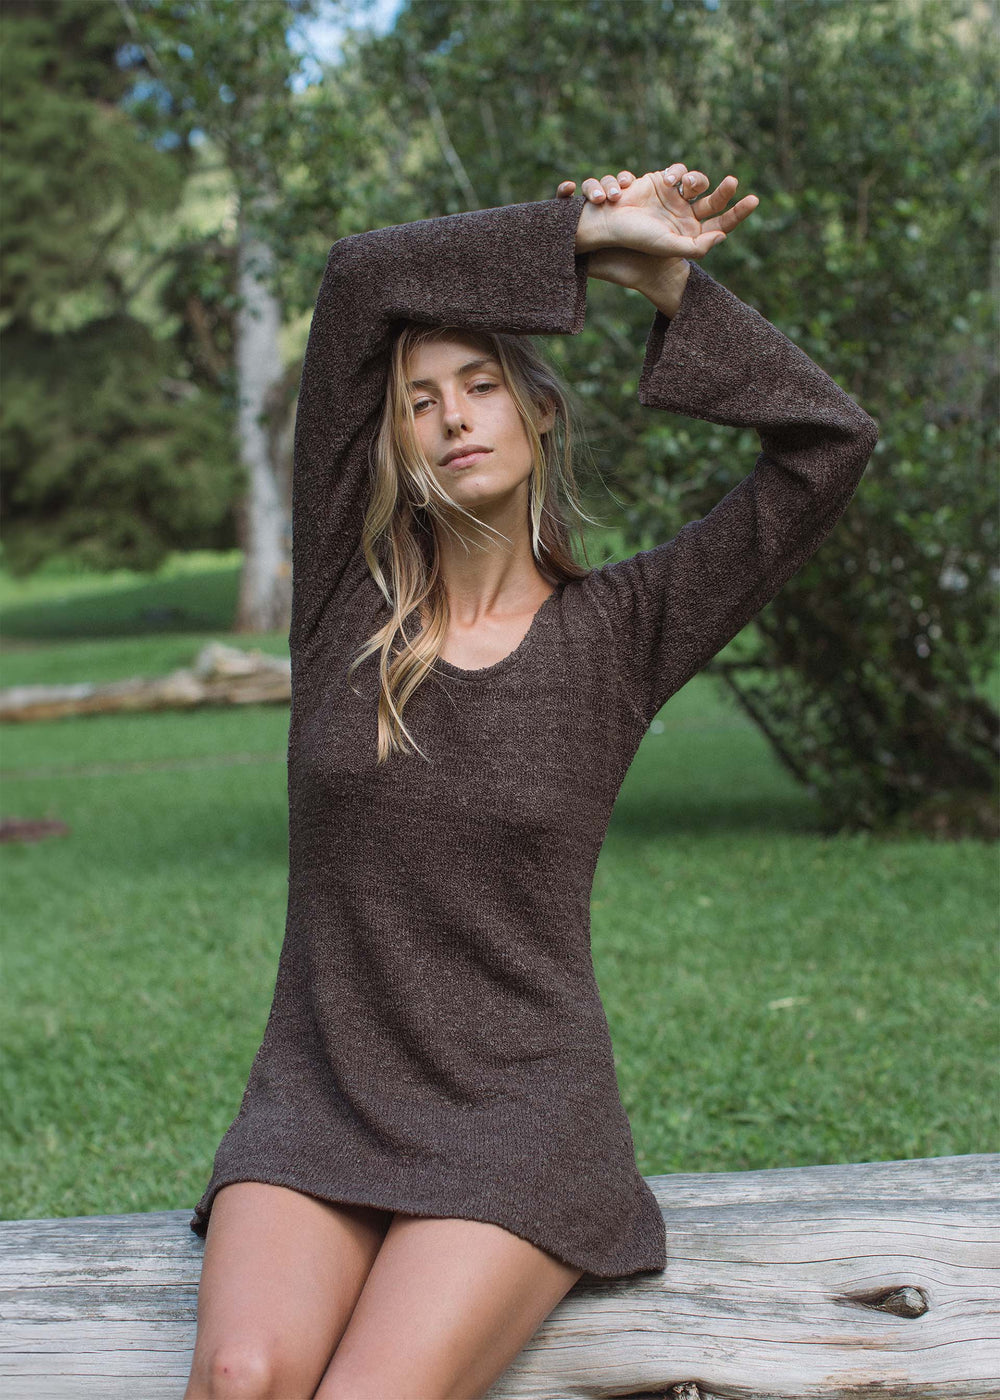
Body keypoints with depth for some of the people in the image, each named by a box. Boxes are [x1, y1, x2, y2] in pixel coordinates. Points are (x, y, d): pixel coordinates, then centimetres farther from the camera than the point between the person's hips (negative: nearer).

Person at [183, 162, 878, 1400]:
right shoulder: (347, 590, 3)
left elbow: (830, 443, -5)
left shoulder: (619, 631, 1)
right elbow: (358, 281, -4)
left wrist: (665, 284, -3)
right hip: (317, 1103, 2)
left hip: (516, 1118, -1)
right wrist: (583, 241, -2)